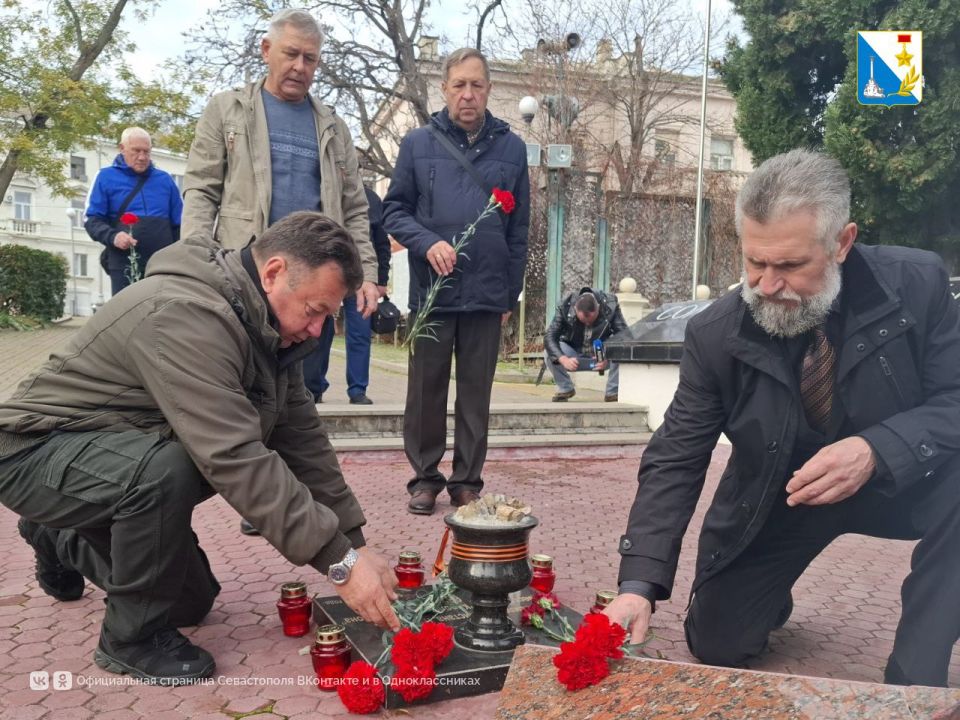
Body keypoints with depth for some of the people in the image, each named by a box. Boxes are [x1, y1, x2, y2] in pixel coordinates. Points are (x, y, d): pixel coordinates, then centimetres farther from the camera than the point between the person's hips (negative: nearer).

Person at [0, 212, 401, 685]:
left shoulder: (265, 323, -4)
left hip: (123, 452, 9)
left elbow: (300, 435, -3)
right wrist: (340, 562, -35)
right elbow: (237, 460, -39)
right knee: (165, 469, -37)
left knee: (192, 602, 14)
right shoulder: (185, 316, -34)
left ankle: (64, 540, 36)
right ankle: (132, 635, -12)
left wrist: (355, 542, -8)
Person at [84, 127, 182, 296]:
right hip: (124, 265, -2)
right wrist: (112, 236, -17)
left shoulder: (165, 179, 14)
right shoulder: (106, 177, 7)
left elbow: (178, 225, 16)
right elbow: (93, 220, 4)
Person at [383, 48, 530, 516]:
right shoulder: (418, 143, 4)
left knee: (476, 393, 8)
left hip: (487, 294, 1)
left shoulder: (511, 148, 7)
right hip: (431, 290, 0)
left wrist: (511, 294, 6)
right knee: (426, 390, 7)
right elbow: (394, 211, 5)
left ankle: (467, 481, 19)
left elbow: (519, 230, 9)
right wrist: (427, 242, -15)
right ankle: (425, 477, 20)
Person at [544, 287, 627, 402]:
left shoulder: (610, 306, -22)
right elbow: (549, 338, -26)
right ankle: (565, 389, -2)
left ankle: (612, 393, -10)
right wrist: (563, 359, -43)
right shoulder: (565, 308, -22)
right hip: (574, 358, 1)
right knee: (548, 352, -28)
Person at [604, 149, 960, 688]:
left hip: (897, 483, 0)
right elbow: (674, 462, -18)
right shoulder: (716, 334, -20)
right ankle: (773, 594, 36)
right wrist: (640, 584, -29)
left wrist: (876, 451, -37)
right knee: (717, 647, 0)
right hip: (778, 500, 1)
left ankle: (916, 675, -14)